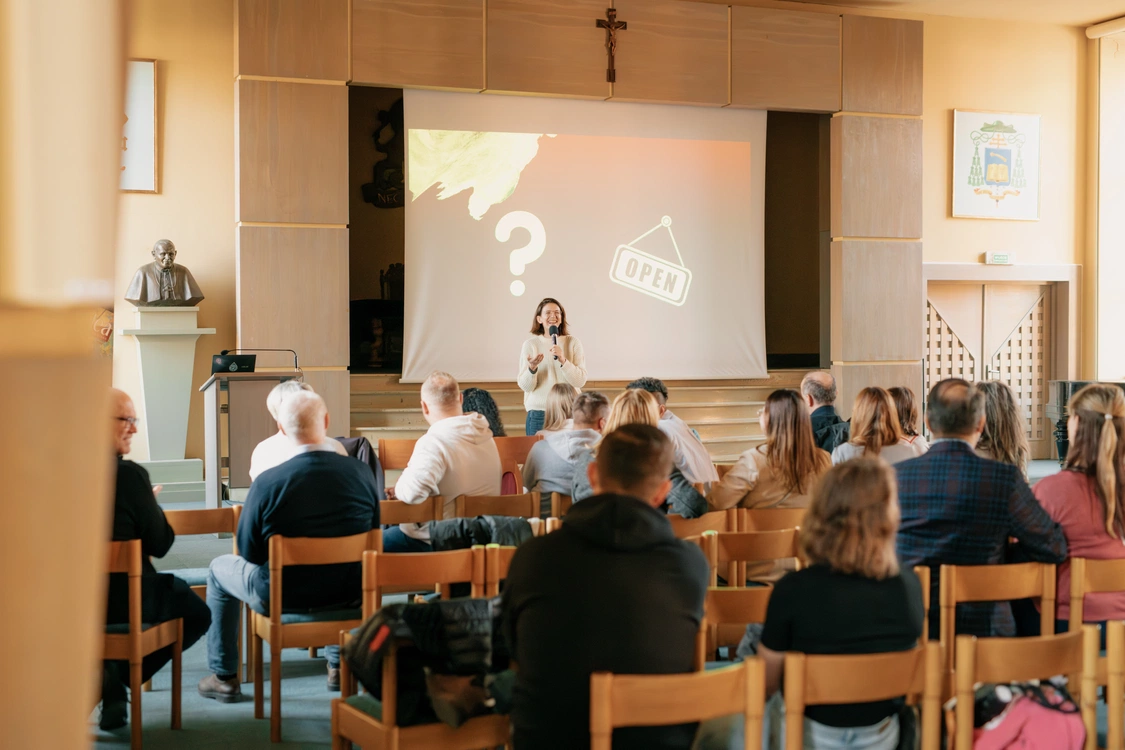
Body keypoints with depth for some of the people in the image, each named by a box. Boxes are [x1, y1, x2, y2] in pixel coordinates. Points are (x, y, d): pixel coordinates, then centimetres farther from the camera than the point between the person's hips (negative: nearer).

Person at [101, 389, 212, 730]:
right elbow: (160, 544, -12)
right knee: (197, 613, 21)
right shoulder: (129, 474, -21)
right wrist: (152, 506, 6)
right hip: (123, 600, -6)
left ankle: (108, 678, 14)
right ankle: (116, 673, 5)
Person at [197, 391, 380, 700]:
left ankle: (223, 677, 31)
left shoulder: (267, 482, -21)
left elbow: (248, 552, -9)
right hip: (350, 594, 3)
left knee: (219, 568, 26)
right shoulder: (362, 471, -12)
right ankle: (339, 665, 42)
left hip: (283, 597, -3)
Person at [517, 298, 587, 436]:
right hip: (538, 413, 0)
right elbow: (525, 386, -2)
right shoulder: (530, 345, 1)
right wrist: (532, 368, -20)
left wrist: (563, 360, -19)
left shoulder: (573, 342, 2)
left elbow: (580, 381, -6)